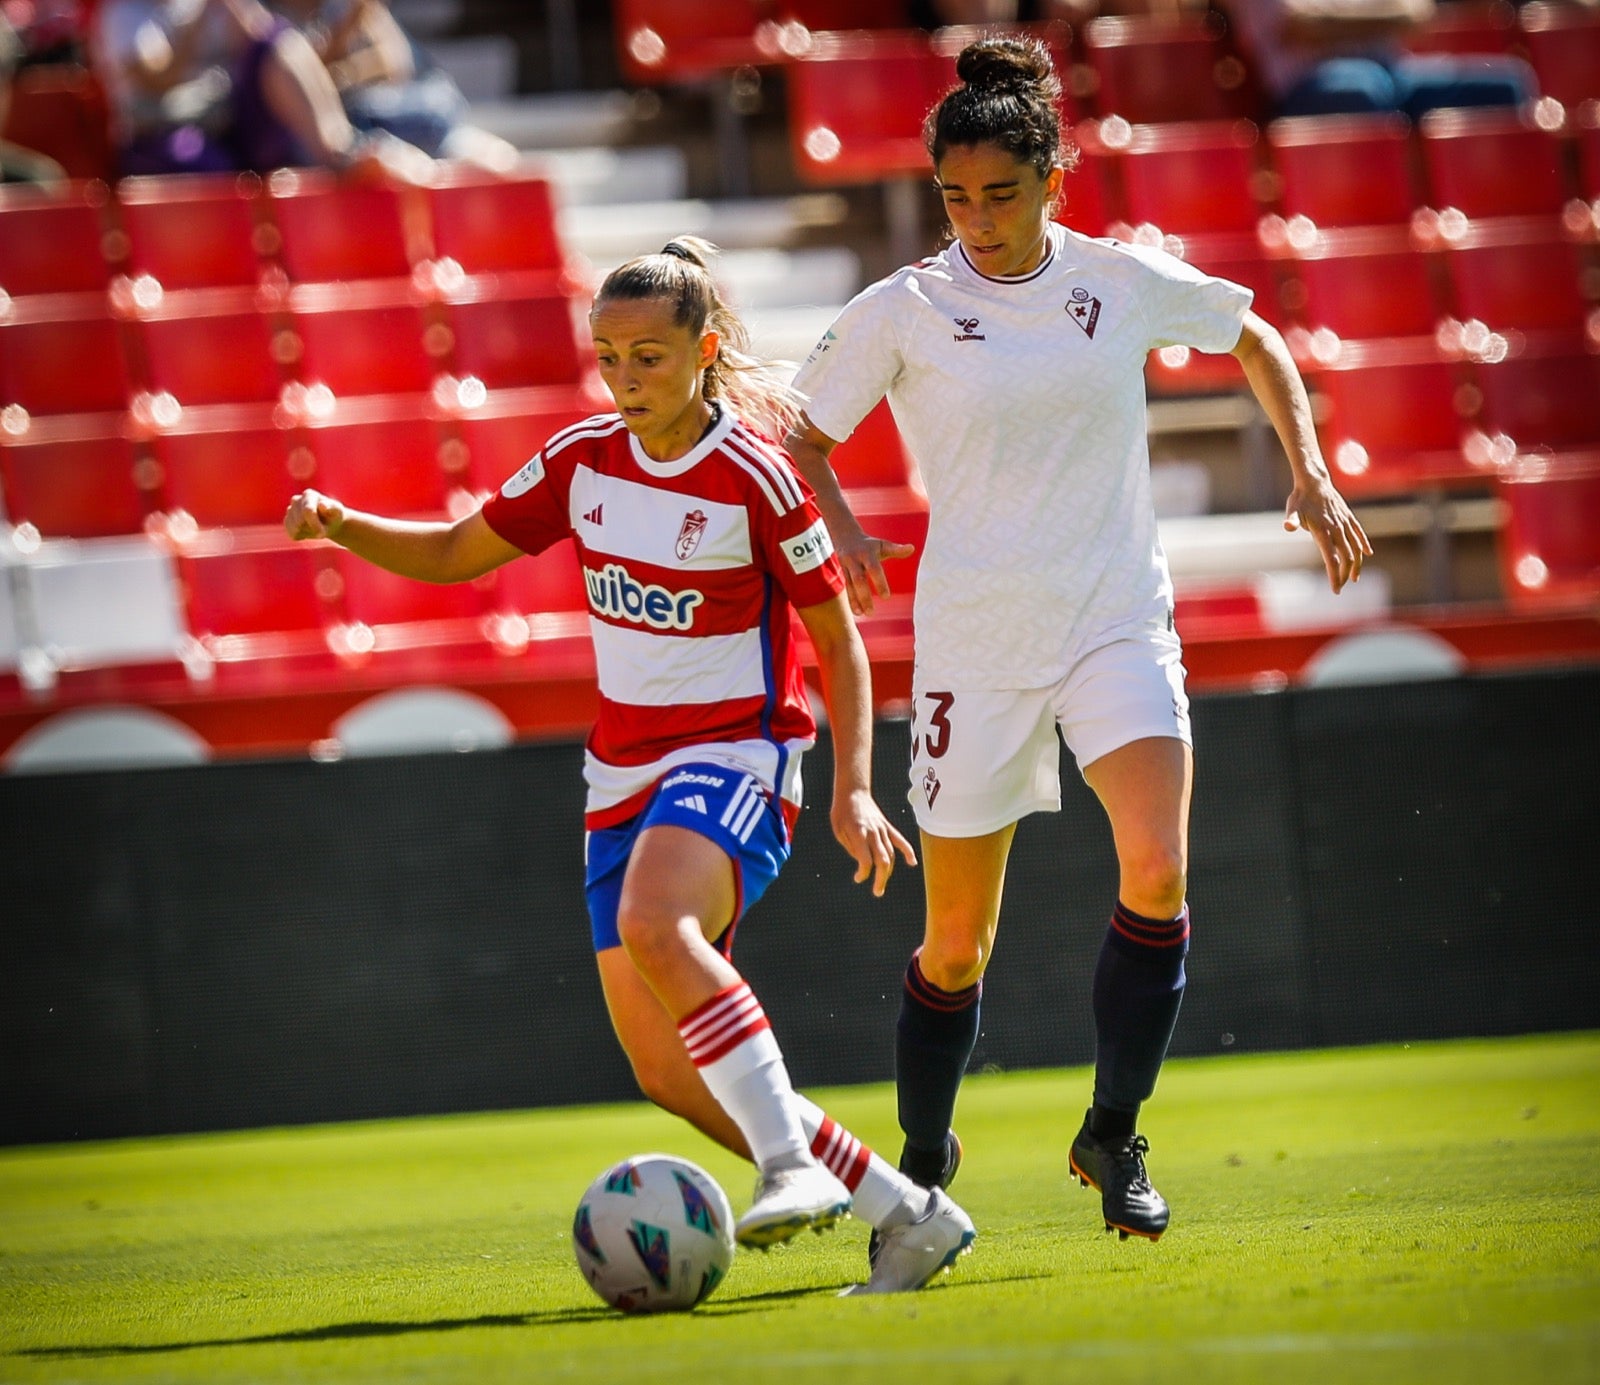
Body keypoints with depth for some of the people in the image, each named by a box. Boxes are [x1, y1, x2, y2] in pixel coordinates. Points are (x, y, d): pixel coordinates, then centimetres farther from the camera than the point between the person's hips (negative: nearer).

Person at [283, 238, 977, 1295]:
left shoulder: (754, 477, -12)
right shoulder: (584, 461, 3)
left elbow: (839, 639, -5)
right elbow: (455, 553, 13)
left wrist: (854, 792, -13)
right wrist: (339, 525, -5)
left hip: (736, 756, -7)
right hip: (624, 773, 7)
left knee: (654, 924, -38)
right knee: (666, 1072, 1)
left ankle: (795, 1162, -36)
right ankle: (908, 1213, 10)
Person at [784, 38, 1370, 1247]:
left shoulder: (1122, 282, 1)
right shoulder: (902, 311, -4)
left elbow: (1258, 343, 18)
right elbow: (803, 441, 6)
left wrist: (1310, 475, 7)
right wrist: (843, 532, -13)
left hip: (1119, 623, 1)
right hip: (973, 638, -1)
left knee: (1157, 870, -22)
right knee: (957, 942, 3)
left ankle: (1113, 1135, -4)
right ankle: (925, 1162, 27)